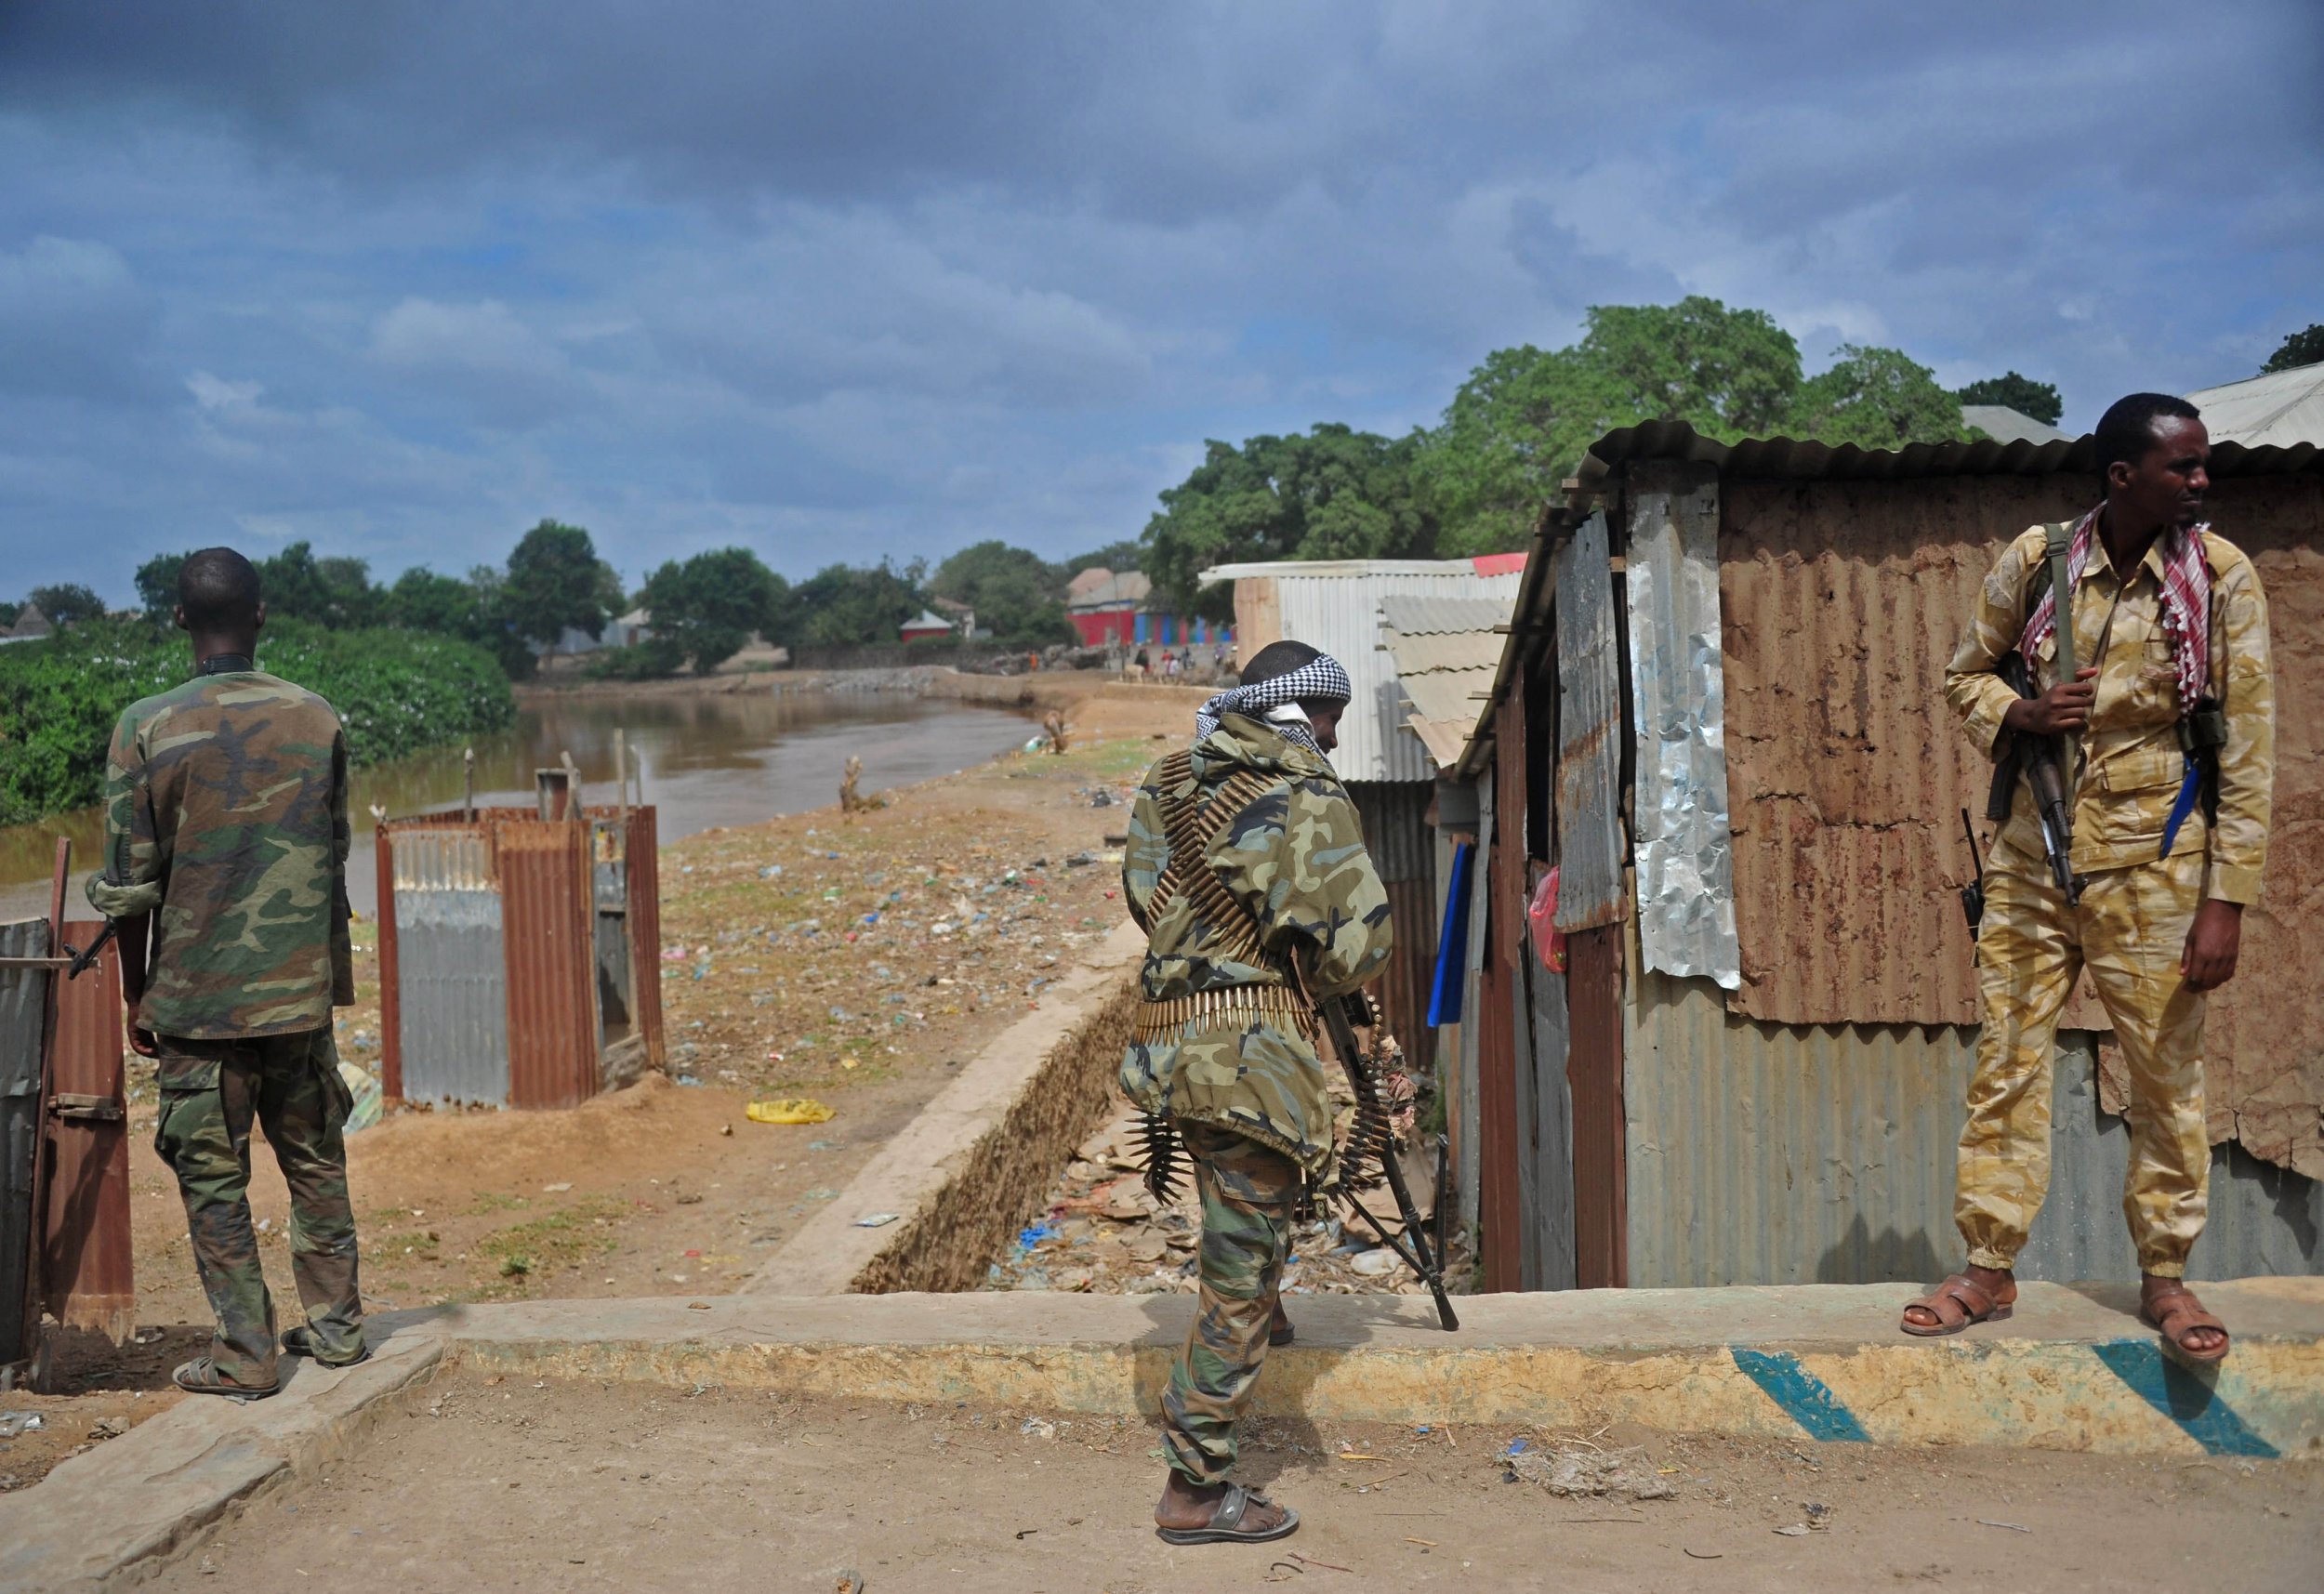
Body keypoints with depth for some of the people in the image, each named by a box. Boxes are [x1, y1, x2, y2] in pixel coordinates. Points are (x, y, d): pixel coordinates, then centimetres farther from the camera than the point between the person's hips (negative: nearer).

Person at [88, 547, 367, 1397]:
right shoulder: (318, 720, 1)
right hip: (301, 989, 3)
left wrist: (138, 997, 6)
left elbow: (129, 883, -5)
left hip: (197, 997, -3)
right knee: (314, 1158, 15)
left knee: (213, 1176, 6)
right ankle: (335, 1326, 22)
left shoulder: (146, 728, -8)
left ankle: (245, 1355, 10)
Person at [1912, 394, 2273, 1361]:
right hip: (2032, 855, 2)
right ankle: (1988, 1269, 17)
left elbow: (2248, 749, -6)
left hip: (2151, 864, -1)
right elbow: (1968, 673, 13)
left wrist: (2226, 900, -10)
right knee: (2006, 1063, 6)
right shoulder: (2036, 561, -2)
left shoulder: (2221, 576, -6)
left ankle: (2164, 1275, 23)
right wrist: (2020, 715, -10)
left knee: (2167, 1075, 6)